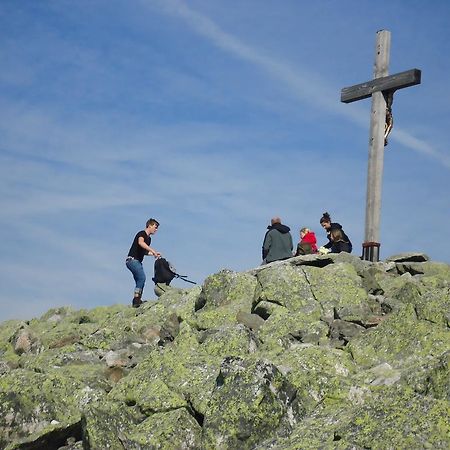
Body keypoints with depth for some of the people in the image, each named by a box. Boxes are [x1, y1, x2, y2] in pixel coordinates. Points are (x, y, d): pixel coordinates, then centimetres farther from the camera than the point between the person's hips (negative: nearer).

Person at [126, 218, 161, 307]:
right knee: (142, 277, -23)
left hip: (137, 261, 10)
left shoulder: (149, 238, 19)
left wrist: (154, 254, 14)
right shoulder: (142, 234, -9)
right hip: (132, 260, -10)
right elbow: (140, 242, -32)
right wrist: (153, 250, -40)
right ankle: (136, 299, -26)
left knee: (140, 281, 7)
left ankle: (136, 302, 9)